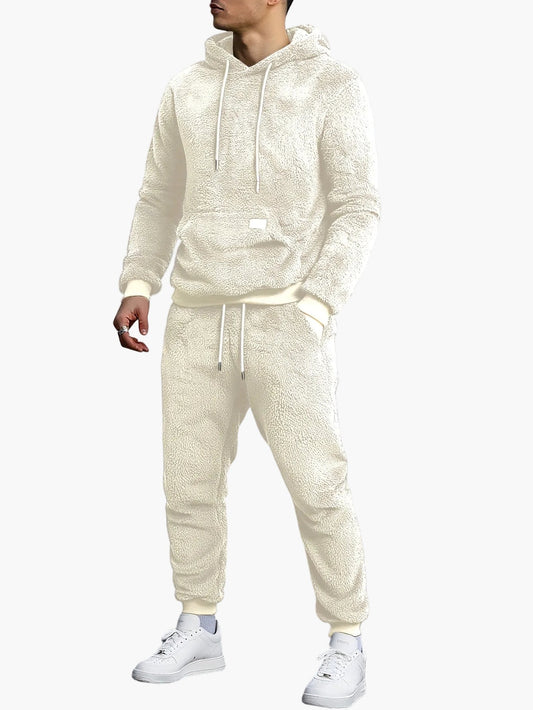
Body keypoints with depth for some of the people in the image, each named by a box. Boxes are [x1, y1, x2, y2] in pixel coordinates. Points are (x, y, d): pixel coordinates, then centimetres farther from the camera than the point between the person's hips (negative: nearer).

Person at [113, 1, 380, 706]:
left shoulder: (334, 85, -6)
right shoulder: (189, 90, 7)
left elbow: (357, 212, -9)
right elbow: (161, 199, 15)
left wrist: (310, 315, -19)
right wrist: (136, 289, 2)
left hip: (286, 322, -4)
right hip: (200, 322, 5)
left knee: (317, 489, -3)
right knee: (191, 483, 7)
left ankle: (346, 646, 14)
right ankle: (199, 634, 24)